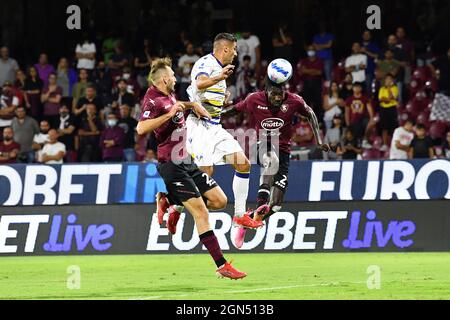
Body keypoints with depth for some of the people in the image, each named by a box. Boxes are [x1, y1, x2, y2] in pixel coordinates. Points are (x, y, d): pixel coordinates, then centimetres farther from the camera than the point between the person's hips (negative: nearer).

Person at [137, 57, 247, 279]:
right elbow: (141, 128, -29)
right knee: (200, 212, -13)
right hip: (171, 165, -9)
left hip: (186, 161, 9)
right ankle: (222, 265, -14)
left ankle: (170, 203, 18)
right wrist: (170, 114, -28)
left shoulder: (168, 95, 13)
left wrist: (193, 105, 24)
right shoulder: (153, 100, -13)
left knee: (219, 201, 5)